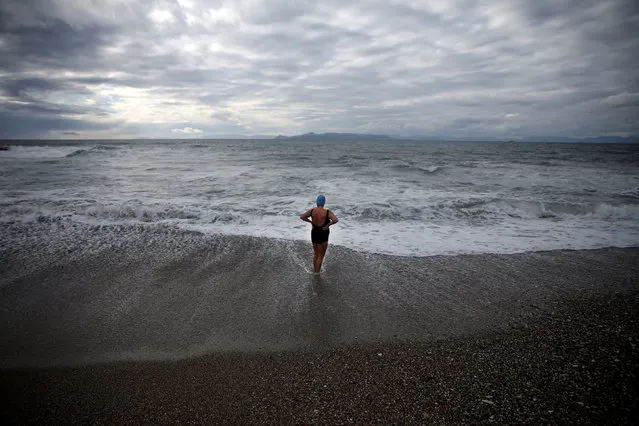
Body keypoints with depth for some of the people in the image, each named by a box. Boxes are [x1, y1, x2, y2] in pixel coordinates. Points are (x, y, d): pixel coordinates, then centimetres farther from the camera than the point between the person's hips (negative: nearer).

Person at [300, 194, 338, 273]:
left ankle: (314, 270, 39)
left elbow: (302, 217, -12)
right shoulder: (327, 212, -18)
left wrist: (310, 221, -4)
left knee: (315, 254, 25)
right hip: (323, 236, -5)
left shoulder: (312, 211, -7)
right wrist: (328, 225, -17)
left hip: (314, 234, 5)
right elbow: (336, 220, -31)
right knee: (320, 256, 11)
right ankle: (317, 273, 18)